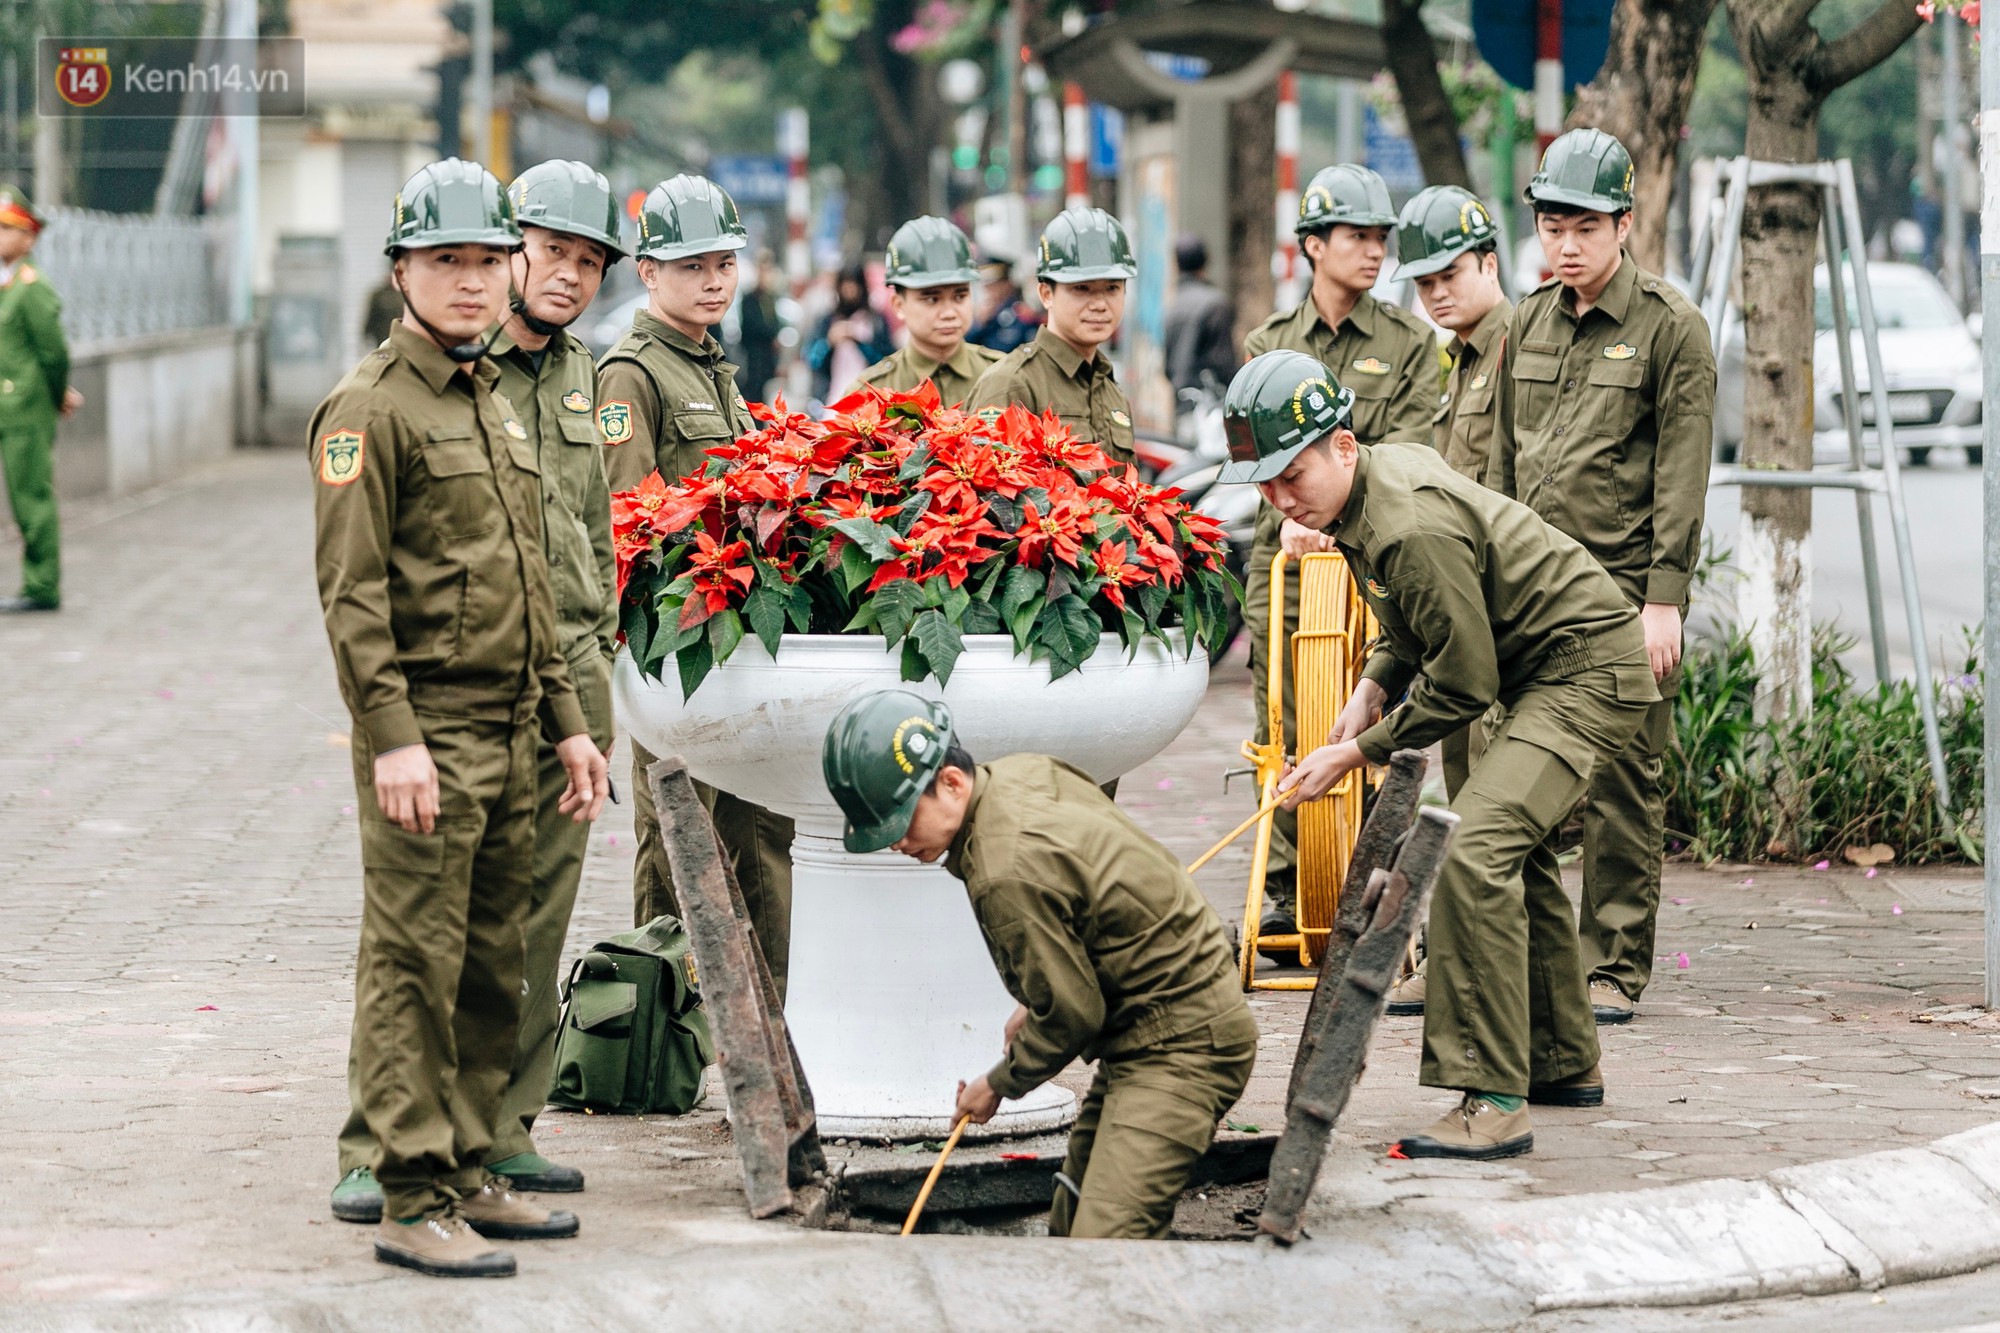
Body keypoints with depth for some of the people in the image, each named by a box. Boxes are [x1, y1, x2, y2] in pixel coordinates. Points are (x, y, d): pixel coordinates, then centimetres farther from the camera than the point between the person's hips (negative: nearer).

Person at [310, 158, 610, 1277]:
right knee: (415, 970, -6)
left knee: (496, 972, 11)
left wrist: (568, 721, 19)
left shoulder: (497, 403, 18)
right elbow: (352, 589, -14)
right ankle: (414, 1202, -4)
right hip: (427, 735, -8)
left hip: (511, 737, 8)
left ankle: (470, 1173, 19)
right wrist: (391, 735, -20)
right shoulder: (371, 406, -8)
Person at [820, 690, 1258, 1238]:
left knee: (1104, 1245, -22)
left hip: (1180, 1048, -11)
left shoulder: (1010, 874, -26)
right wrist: (1035, 1006, 19)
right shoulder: (1022, 773, 3)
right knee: (1070, 1231, 14)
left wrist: (999, 1084, 0)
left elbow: (1071, 1014, -18)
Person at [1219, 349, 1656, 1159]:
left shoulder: (1414, 529, -29)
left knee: (1472, 851, -24)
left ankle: (1493, 1102, -26)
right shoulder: (1380, 472, 2)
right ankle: (1564, 1064, 41)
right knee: (1517, 853, 25)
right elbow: (1416, 623, 18)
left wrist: (1359, 752, -15)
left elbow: (1464, 684, -24)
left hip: (1587, 673, -11)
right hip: (1543, 672, 11)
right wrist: (1370, 691, 3)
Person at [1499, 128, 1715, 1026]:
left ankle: (1613, 968, 6)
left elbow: (1682, 476, -7)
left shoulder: (1671, 328, -4)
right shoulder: (1528, 323, 13)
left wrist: (1665, 597, -12)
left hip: (1625, 590, -5)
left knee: (1621, 783, -1)